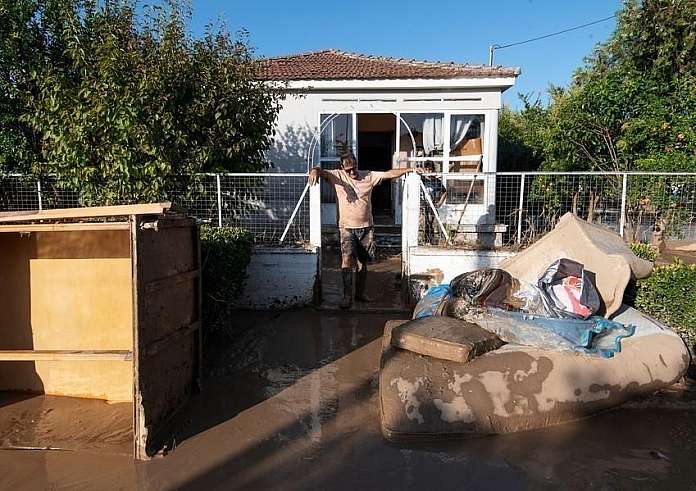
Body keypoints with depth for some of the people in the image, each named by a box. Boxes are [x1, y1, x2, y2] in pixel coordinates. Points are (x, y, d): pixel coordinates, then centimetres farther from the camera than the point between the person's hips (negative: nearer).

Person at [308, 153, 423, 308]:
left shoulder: (369, 176, 5)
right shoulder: (337, 176, 0)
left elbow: (389, 174, 4)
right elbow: (321, 171, -10)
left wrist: (410, 169, -1)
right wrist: (314, 171, -34)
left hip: (366, 227, 3)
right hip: (347, 227, -2)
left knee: (362, 263, 10)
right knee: (347, 259, -19)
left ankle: (360, 293, 25)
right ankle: (347, 296, -13)